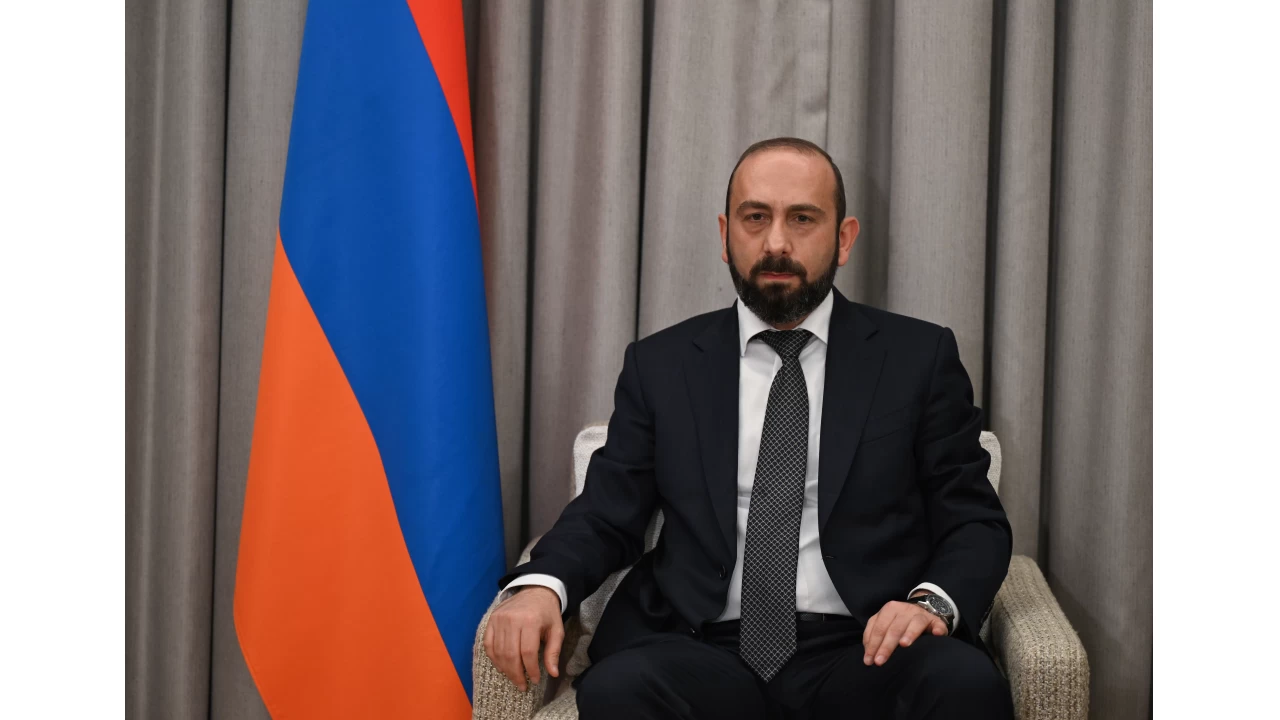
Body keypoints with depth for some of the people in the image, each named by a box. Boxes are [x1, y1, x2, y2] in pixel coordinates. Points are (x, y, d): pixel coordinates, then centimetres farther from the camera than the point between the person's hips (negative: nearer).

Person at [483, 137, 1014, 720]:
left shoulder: (920, 358, 9)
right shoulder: (660, 365, 12)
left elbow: (976, 523, 8)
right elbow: (606, 513, 11)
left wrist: (933, 602, -14)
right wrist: (541, 585, -12)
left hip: (867, 652, 0)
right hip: (706, 657, 1)